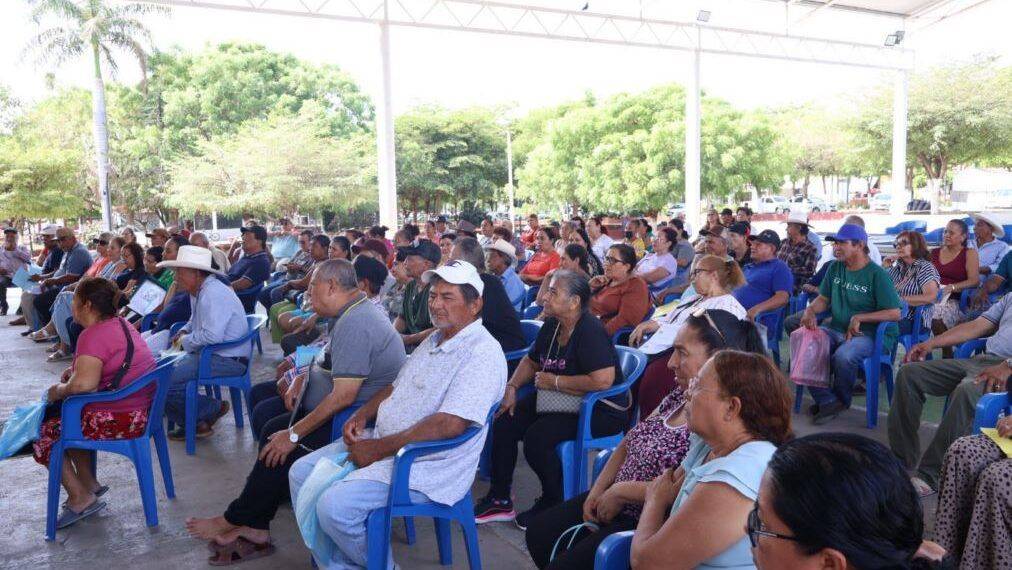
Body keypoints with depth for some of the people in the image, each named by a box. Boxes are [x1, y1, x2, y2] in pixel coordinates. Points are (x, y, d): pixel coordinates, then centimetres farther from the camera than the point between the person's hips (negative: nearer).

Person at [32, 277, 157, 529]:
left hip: (120, 421, -10)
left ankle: (81, 498, 11)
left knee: (45, 433, 7)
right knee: (63, 418, 28)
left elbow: (84, 383, -33)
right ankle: (89, 483, 30)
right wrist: (77, 369, 14)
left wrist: (60, 390, -13)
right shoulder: (121, 325, 10)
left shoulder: (93, 335, -20)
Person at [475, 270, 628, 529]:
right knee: (504, 422, -3)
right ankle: (499, 500, 10)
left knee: (536, 437, -27)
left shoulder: (589, 331, -22)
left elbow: (603, 381, -32)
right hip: (557, 401, 9)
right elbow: (532, 361, 21)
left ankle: (553, 503, 1)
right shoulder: (551, 325, 6)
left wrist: (554, 381, -21)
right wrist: (512, 387, 2)